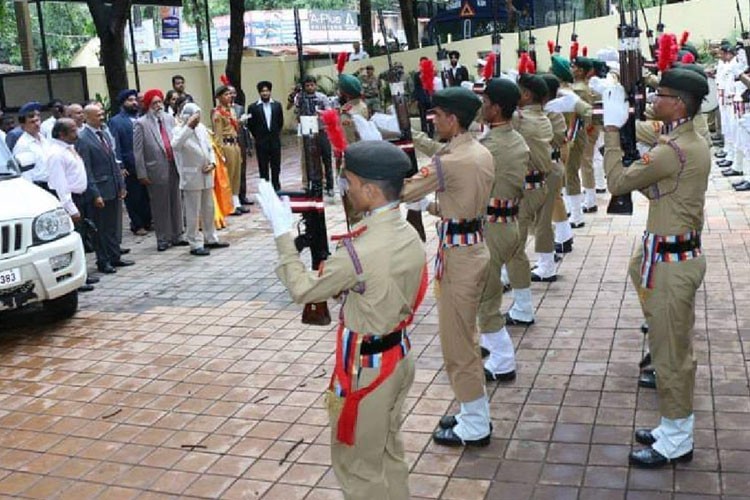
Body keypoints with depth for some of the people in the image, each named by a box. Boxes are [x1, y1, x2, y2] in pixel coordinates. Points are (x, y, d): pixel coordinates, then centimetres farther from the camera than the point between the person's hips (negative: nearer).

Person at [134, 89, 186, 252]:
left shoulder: (169, 119, 8)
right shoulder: (141, 123, -5)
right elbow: (138, 151, -6)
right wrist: (142, 174, -9)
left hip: (174, 168, 4)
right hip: (156, 171, -4)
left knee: (175, 204, 11)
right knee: (160, 206, 4)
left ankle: (176, 236, 22)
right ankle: (163, 239, 14)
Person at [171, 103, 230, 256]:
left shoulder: (201, 127, 8)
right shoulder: (179, 130, -10)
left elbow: (209, 148, 16)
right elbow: (175, 145, -33)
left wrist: (212, 163, -2)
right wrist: (188, 126, -31)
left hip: (206, 175, 7)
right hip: (191, 178, -7)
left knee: (208, 209, 16)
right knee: (193, 213, -1)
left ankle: (210, 239, 28)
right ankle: (195, 245, 6)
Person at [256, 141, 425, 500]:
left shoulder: (359, 251, -29)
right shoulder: (408, 234, -2)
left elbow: (302, 290, -16)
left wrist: (282, 231, -10)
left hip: (367, 368, -8)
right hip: (398, 356, 8)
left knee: (359, 465, 12)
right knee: (389, 454, 24)